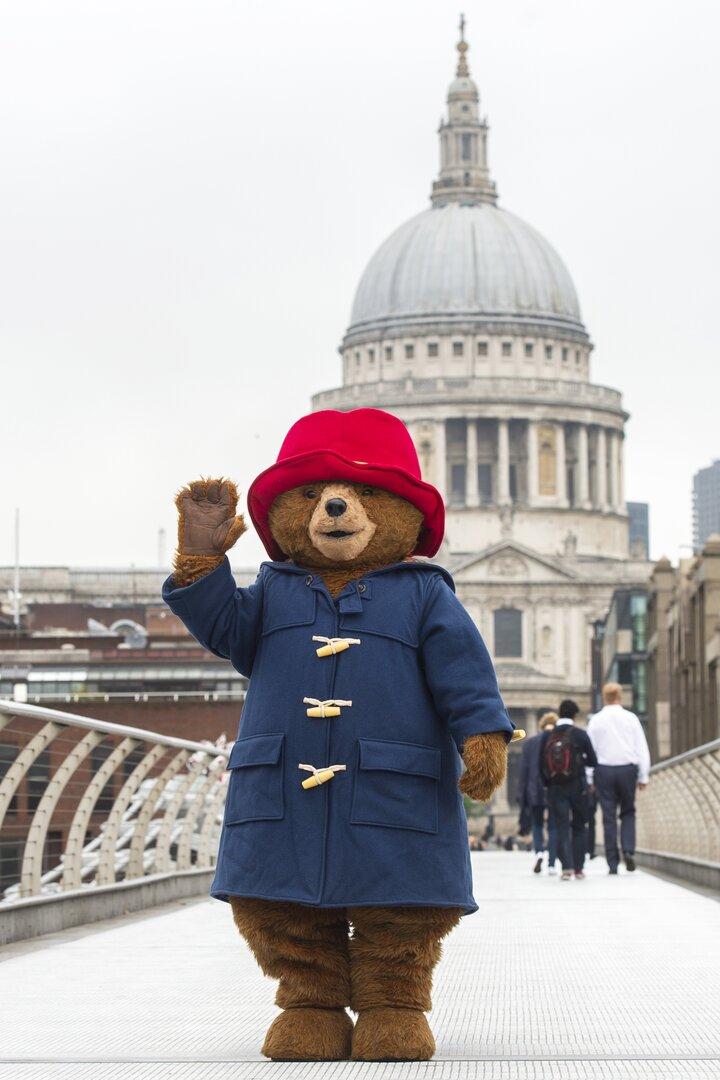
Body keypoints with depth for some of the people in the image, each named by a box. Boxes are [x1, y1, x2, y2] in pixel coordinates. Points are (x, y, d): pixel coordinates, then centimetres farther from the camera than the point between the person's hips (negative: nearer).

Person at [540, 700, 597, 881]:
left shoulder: (547, 736, 0)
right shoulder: (580, 734, -6)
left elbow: (541, 763, 1)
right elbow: (592, 761, -3)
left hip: (555, 789, 1)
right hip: (577, 787, -1)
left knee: (562, 827, 1)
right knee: (578, 827, 11)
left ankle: (567, 866, -14)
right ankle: (578, 868, 11)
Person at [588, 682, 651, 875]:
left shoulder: (596, 720, 1)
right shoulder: (630, 718, 2)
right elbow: (642, 748, 2)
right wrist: (643, 776, 6)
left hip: (604, 770, 0)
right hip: (628, 769, 0)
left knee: (609, 817, 3)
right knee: (628, 812, 16)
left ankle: (613, 863, 2)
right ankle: (628, 850, -5)